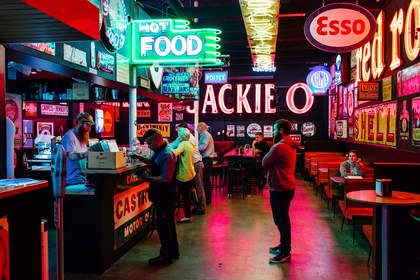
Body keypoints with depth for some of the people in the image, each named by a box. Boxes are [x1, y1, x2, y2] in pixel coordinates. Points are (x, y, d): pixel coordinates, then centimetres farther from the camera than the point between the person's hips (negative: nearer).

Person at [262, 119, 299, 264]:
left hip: (280, 189, -10)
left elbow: (265, 163, -13)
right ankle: (284, 245, 33)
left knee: (281, 220, -2)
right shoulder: (291, 146, 12)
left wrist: (270, 151, -1)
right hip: (288, 186, 10)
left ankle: (285, 253, 6)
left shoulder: (279, 147, -21)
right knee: (283, 218, 20)